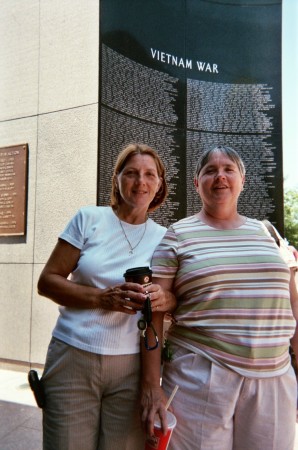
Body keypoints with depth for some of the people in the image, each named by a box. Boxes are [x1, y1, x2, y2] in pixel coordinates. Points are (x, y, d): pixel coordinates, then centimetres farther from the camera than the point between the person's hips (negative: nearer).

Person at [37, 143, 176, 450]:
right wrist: (102, 298, -19)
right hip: (73, 358, -1)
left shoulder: (164, 238, 4)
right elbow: (47, 282, -2)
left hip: (132, 366, 2)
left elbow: (184, 297, 9)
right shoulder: (89, 219, -1)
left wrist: (165, 299, -16)